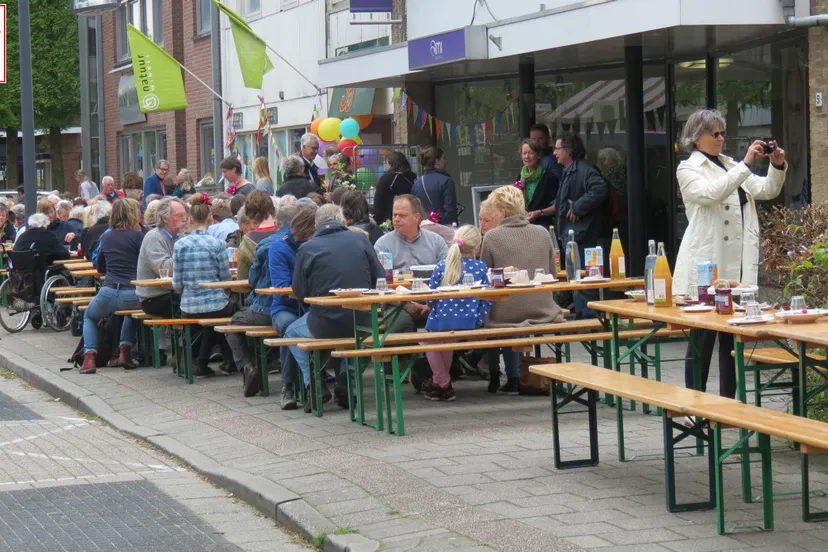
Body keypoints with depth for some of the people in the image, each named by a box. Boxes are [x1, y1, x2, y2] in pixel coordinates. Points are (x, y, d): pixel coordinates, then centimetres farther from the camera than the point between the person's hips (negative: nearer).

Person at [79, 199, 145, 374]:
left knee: (89, 317, 29)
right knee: (130, 313, 36)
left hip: (109, 293, 1)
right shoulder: (137, 236, -2)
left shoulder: (106, 237, 12)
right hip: (134, 296, -1)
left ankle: (89, 358, 7)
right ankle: (125, 351, 19)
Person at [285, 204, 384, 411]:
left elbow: (299, 293, 1)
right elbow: (379, 278, 4)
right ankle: (345, 382, 26)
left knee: (292, 333, 29)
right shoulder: (360, 239, 1)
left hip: (325, 326, -2)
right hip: (361, 322, 3)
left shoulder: (307, 249, -4)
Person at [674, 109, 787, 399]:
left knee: (732, 338, 7)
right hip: (706, 266, -6)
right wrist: (746, 164, -24)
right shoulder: (688, 169, -1)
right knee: (702, 339, -2)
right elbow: (711, 193, -20)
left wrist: (778, 166, -6)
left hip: (737, 265, 6)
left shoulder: (732, 166, 19)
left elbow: (767, 190, 12)